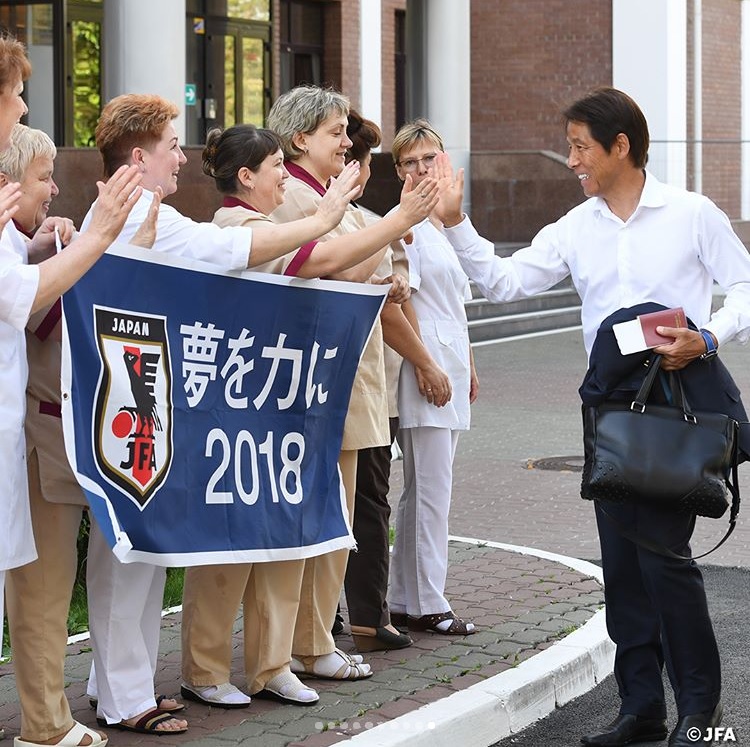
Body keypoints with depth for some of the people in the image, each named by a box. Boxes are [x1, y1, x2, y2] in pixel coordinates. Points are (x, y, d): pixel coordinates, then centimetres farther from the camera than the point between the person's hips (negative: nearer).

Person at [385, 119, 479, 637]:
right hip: (424, 363, -9)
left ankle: (405, 601, 16)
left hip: (451, 365, 9)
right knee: (431, 491, -7)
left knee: (424, 491, 11)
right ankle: (428, 605, -1)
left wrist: (469, 366, 22)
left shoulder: (447, 223, 18)